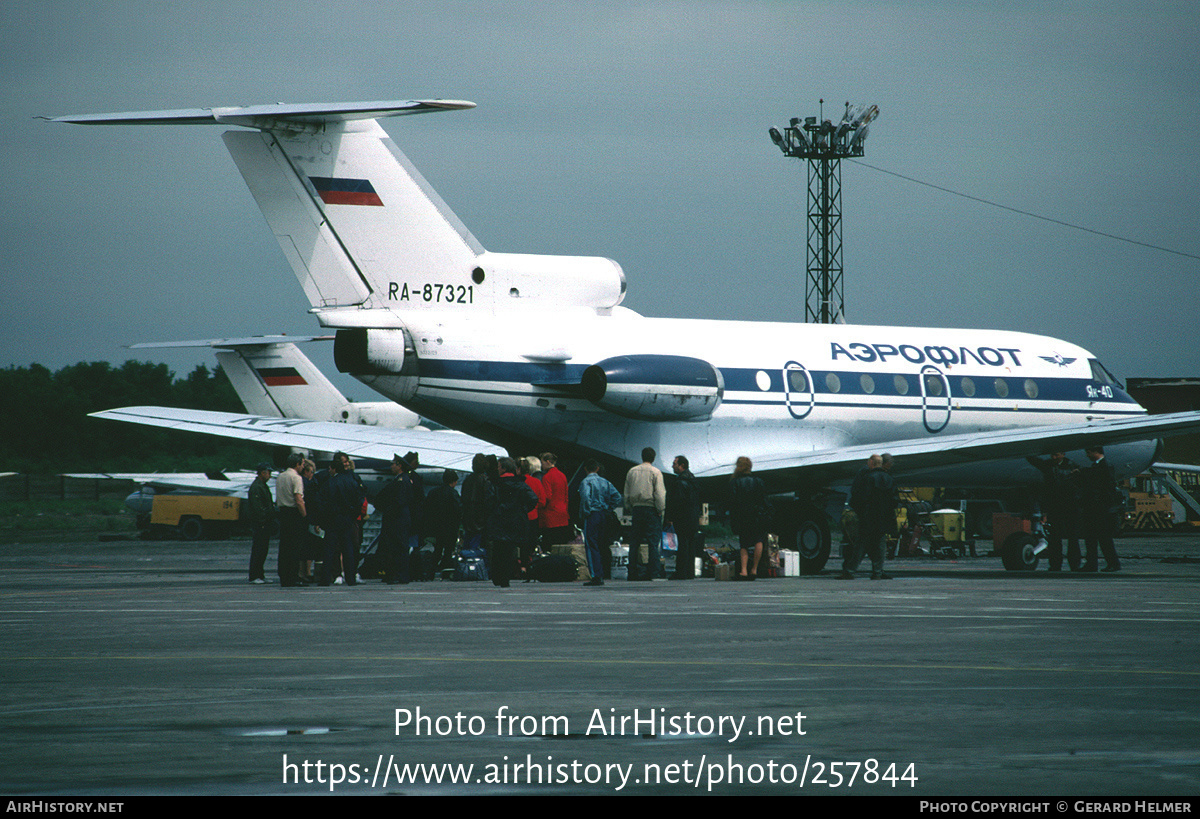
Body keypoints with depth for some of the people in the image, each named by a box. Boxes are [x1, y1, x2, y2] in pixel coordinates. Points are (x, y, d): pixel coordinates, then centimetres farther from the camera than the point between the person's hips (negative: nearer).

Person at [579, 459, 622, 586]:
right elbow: (617, 496, 5)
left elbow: (585, 497, -24)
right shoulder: (605, 482, 10)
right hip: (604, 516, 6)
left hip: (592, 516, -6)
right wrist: (608, 509, 10)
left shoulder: (586, 482, -8)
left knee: (591, 546, -5)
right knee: (601, 546, 14)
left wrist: (585, 512, -12)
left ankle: (596, 576, -12)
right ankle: (601, 576, 14)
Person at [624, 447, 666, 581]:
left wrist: (629, 509, 17)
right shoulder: (655, 472, -5)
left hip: (636, 509, 4)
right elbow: (660, 494, -11)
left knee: (634, 543, 8)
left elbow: (626, 494, 13)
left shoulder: (631, 472, 10)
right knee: (653, 542, -4)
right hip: (651, 509, -4)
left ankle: (634, 572, 7)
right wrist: (660, 510, -4)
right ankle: (654, 572, -9)